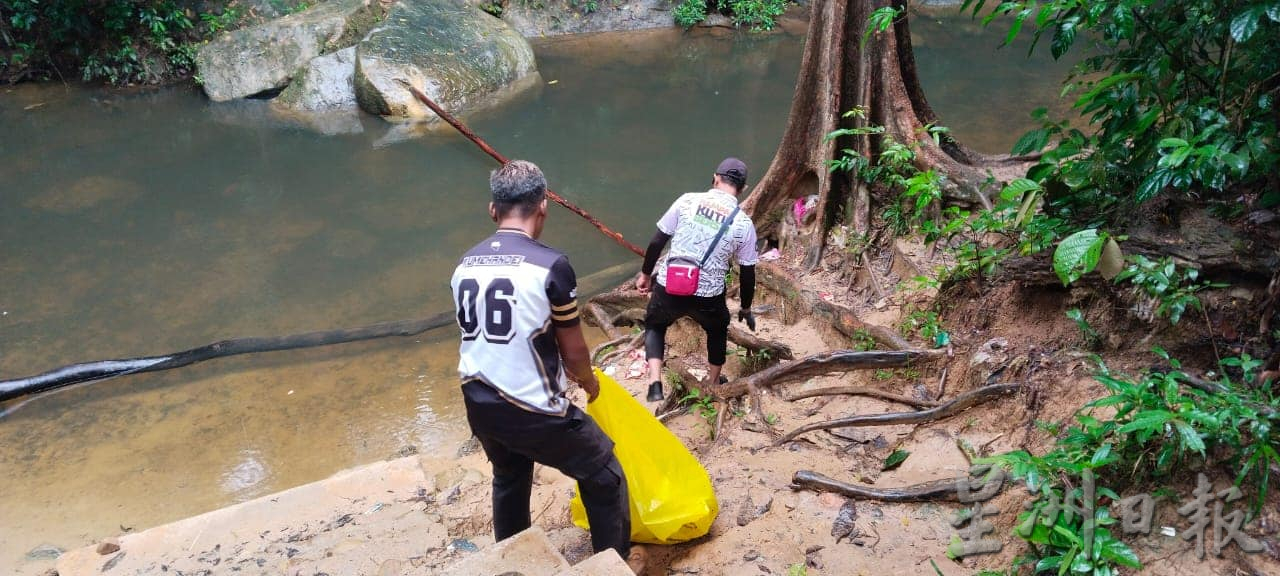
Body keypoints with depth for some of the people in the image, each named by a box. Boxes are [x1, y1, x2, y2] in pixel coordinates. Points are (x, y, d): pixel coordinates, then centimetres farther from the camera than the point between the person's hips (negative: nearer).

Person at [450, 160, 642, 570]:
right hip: (533, 411, -6)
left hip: (479, 405, 7)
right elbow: (574, 351, -8)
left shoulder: (465, 266, 2)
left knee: (509, 477, 33)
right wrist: (589, 381, 15)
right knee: (604, 476, 16)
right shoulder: (550, 265, -17)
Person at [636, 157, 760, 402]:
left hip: (669, 289, 0)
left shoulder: (687, 201, -4)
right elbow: (748, 274, 4)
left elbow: (657, 242, -1)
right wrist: (746, 309, 20)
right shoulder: (744, 224, -4)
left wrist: (645, 274, 15)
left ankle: (655, 384, 14)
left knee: (654, 325, 30)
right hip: (708, 297, 0)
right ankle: (714, 385, 47)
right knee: (718, 331, 34)